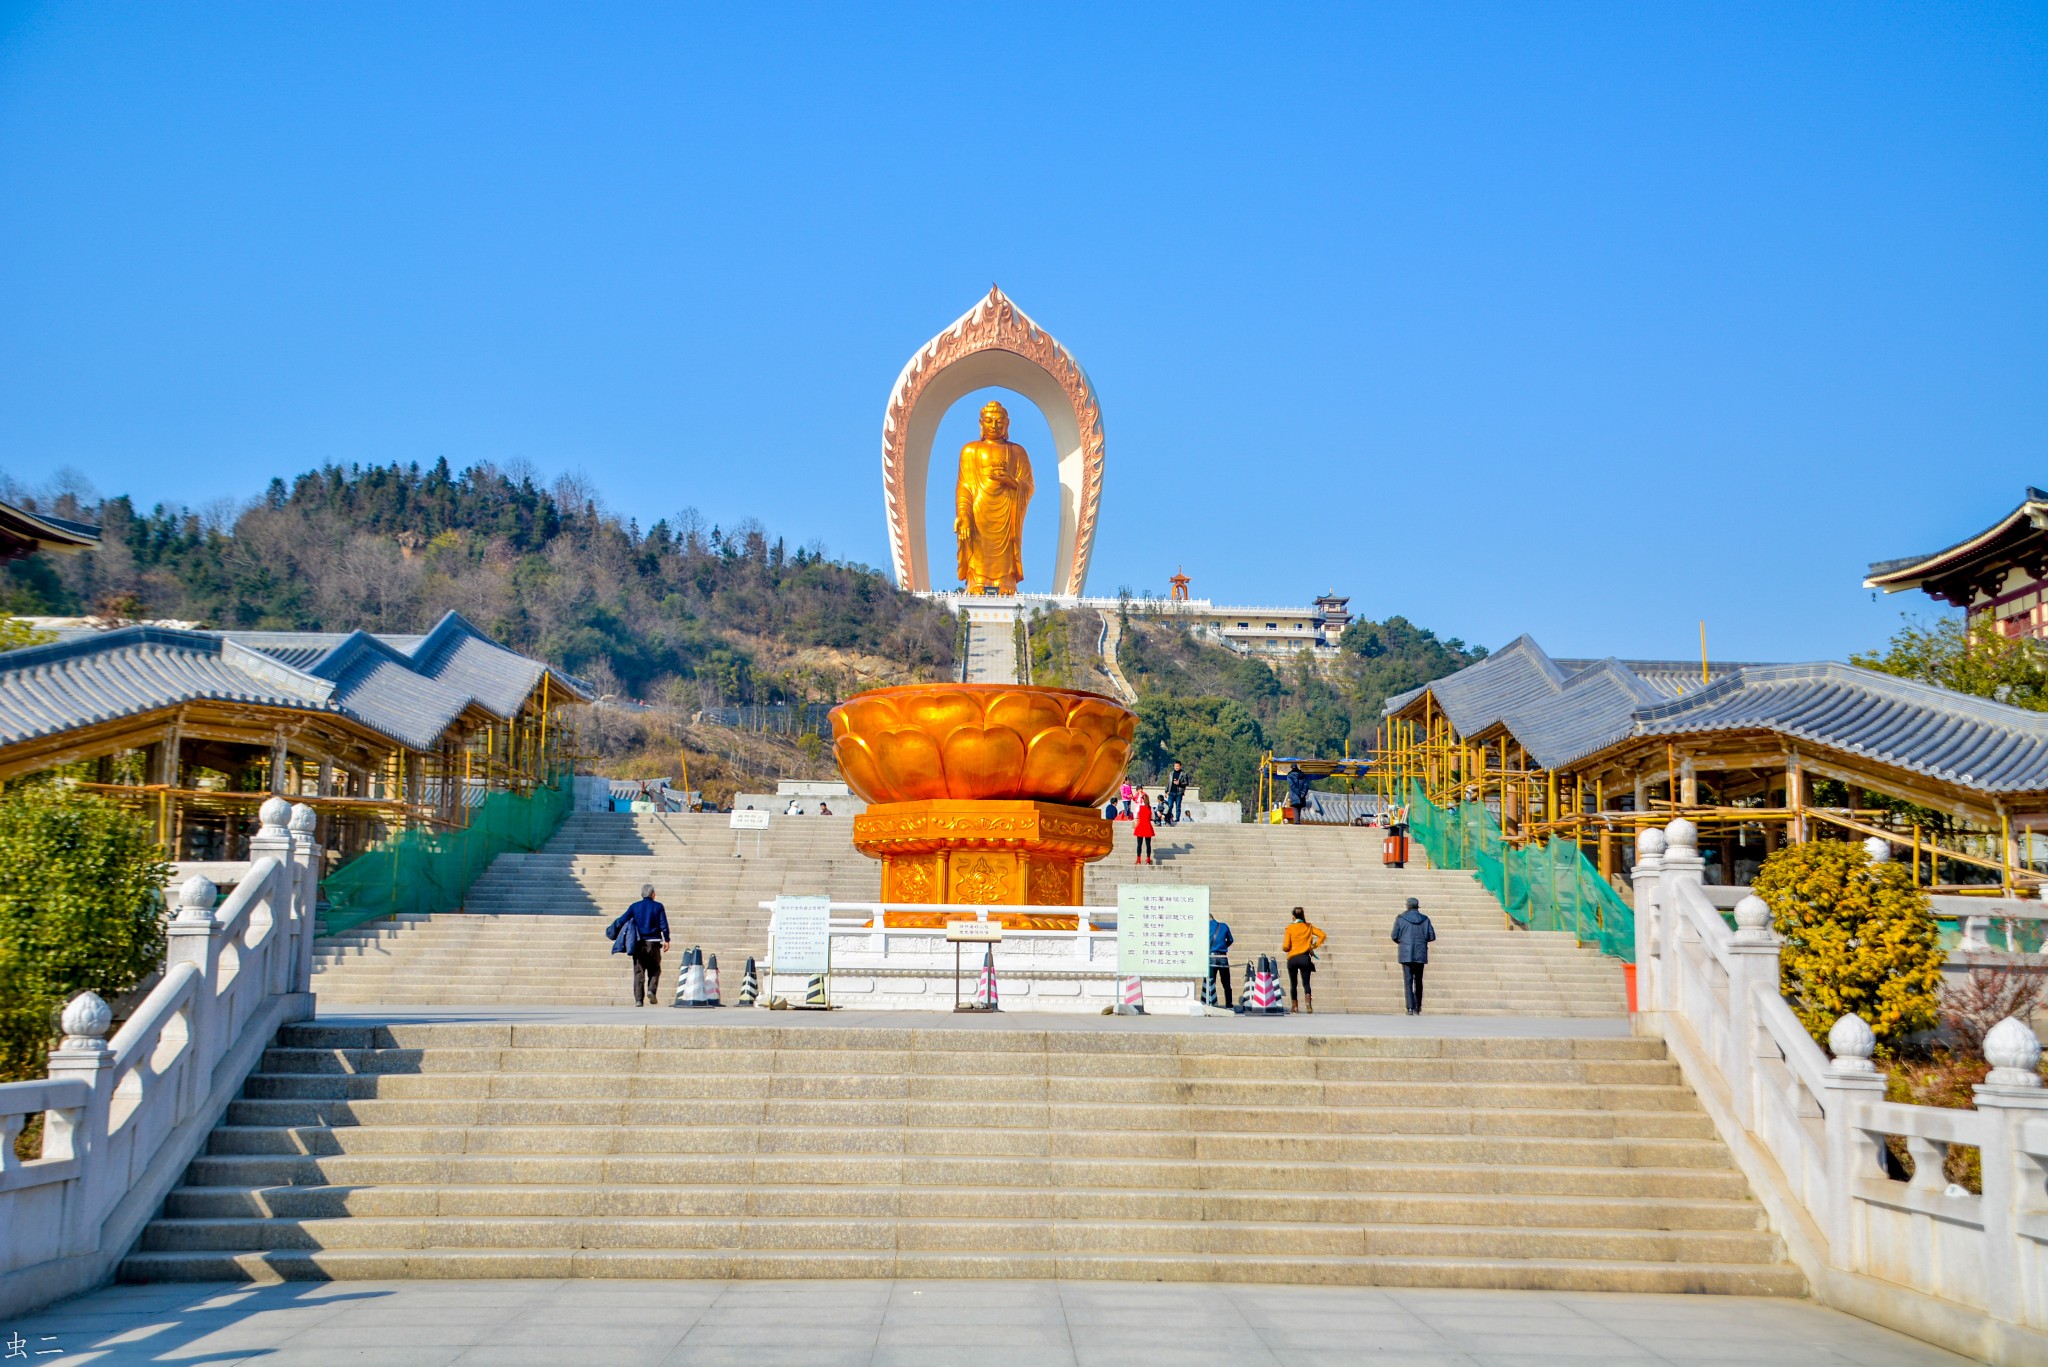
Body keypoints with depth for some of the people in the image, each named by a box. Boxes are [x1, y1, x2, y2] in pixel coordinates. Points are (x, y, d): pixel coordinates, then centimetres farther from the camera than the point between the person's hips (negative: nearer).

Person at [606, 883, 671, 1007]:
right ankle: (651, 990, -13)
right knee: (654, 970, 12)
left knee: (638, 972, 4)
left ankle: (639, 999, -4)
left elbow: (622, 920, 1)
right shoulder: (658, 907, 1)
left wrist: (612, 931, 15)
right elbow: (664, 925, -4)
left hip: (638, 944, 1)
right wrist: (666, 940, 4)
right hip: (653, 943, -1)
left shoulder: (634, 906, 4)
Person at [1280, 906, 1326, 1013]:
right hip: (1305, 958, 1)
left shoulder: (1290, 928, -1)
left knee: (1293, 984, 13)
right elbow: (1322, 935, 2)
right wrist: (1314, 946, 8)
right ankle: (1308, 1004, -25)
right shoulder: (1309, 927, 7)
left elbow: (1285, 947, -8)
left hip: (1292, 959, -1)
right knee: (1306, 983, -4)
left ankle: (1295, 1006, 15)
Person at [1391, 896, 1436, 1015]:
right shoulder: (1425, 919, 2)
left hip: (1406, 954, -2)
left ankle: (1410, 1008, -13)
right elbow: (1432, 936, 3)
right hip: (1420, 955, 2)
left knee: (1408, 981, -3)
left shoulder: (1400, 918, -4)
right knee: (1418, 981, 15)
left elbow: (1394, 936, -4)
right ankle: (1418, 1007, 22)